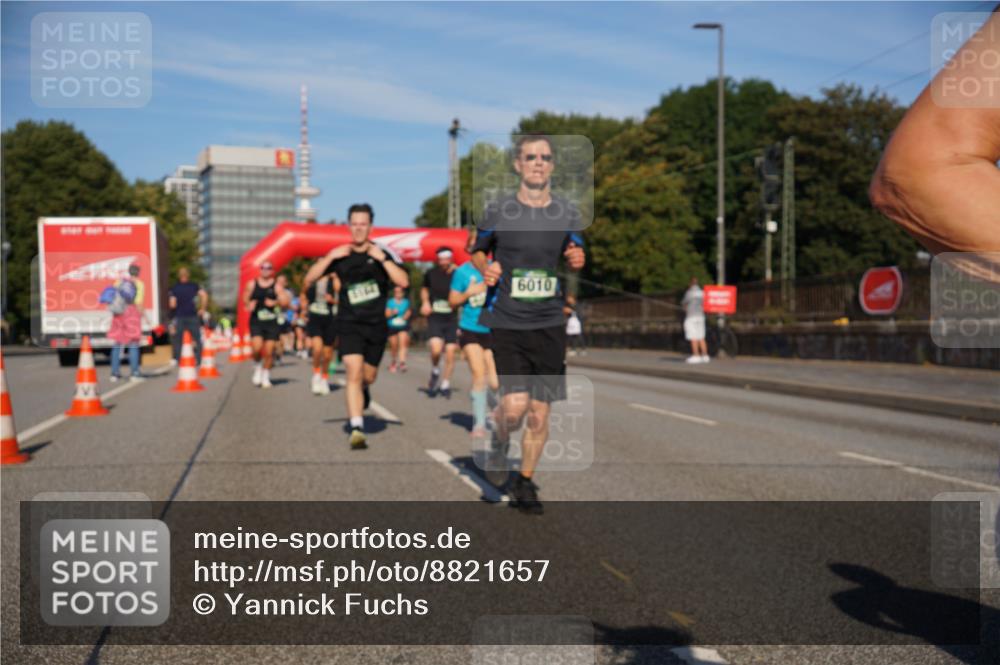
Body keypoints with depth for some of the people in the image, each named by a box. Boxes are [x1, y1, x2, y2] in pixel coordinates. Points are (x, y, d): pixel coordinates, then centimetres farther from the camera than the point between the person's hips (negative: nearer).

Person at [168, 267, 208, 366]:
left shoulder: (174, 288, 0)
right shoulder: (194, 286, 2)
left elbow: (172, 304, -6)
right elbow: (204, 295, -11)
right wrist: (203, 309, -3)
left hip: (179, 317, 0)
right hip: (193, 316, 0)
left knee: (177, 339, 9)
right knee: (197, 339, 7)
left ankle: (176, 360, 7)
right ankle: (198, 360, 4)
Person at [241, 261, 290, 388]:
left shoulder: (276, 286, 3)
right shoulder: (252, 284, 7)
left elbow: (285, 301, -3)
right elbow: (245, 299, 18)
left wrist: (275, 302, -21)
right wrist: (249, 305, -3)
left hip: (272, 322, 0)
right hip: (256, 321, 0)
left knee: (269, 351, 0)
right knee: (257, 347, -18)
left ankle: (265, 376, 19)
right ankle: (258, 366, 14)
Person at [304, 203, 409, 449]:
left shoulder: (384, 254, -3)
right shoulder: (340, 255, 2)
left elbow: (404, 281, -16)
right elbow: (309, 278, -2)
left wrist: (382, 258, -24)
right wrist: (330, 257, -14)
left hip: (376, 325, 1)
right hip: (349, 324, -1)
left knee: (368, 376, 13)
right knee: (354, 373, -16)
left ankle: (362, 391, 51)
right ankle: (357, 429, -16)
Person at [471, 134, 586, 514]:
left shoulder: (567, 213, 6)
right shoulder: (498, 212, 0)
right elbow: (478, 250, 14)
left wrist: (577, 258, -3)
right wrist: (485, 268, -8)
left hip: (549, 325, 2)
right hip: (507, 322, -2)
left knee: (540, 413, 5)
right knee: (515, 405, -15)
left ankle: (525, 482, 25)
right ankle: (498, 441, 21)